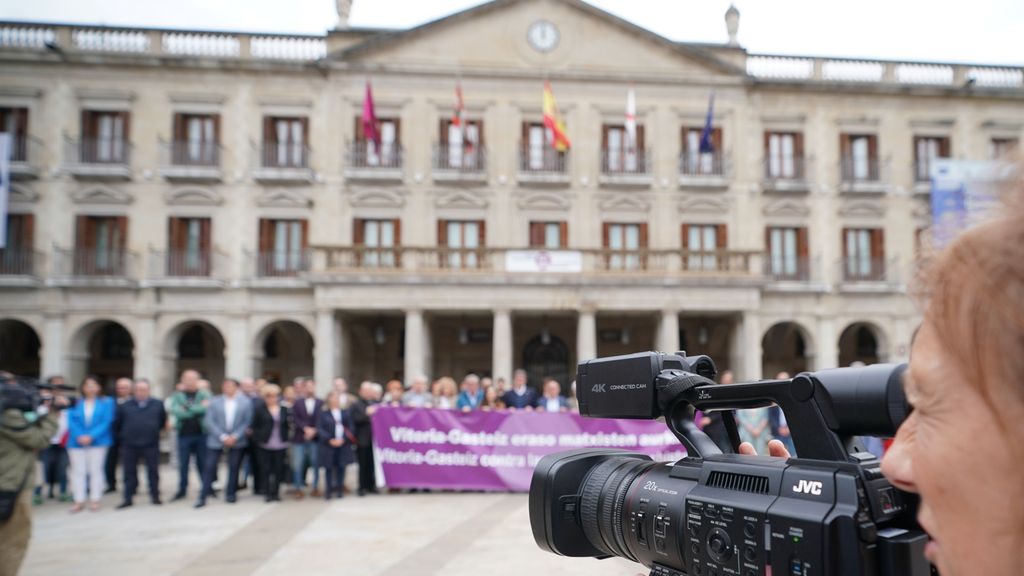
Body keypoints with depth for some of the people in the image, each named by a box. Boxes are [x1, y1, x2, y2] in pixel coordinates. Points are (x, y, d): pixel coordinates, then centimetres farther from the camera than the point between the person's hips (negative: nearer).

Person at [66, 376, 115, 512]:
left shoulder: (106, 402, 3)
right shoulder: (75, 403, 6)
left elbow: (106, 422, -4)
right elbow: (72, 421, 0)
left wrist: (91, 436, -14)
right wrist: (79, 436, -15)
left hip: (98, 441, -1)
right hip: (77, 442, 1)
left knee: (95, 470, 2)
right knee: (78, 471, 2)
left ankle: (95, 500, 8)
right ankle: (79, 501, 7)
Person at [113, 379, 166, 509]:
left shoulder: (158, 405, 2)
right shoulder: (125, 406, 3)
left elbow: (163, 421, 13)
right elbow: (117, 425, 11)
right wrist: (120, 437, 12)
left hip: (151, 445, 0)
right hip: (129, 446, 1)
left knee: (153, 471, 5)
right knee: (129, 472, 6)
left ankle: (155, 496, 15)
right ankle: (128, 498, 14)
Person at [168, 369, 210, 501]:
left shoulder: (204, 394, 3)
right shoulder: (177, 396, 4)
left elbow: (207, 409, -14)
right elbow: (175, 411, -12)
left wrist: (187, 409, -13)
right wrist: (198, 409, -13)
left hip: (201, 433, 0)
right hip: (184, 434, 1)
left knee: (203, 463, 7)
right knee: (183, 464, 6)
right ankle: (182, 490, 17)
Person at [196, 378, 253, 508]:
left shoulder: (245, 402, 2)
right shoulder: (214, 402, 1)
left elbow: (247, 422, 0)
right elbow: (209, 421, -3)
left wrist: (235, 436, -10)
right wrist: (222, 437, -12)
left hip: (237, 441, 1)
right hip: (216, 440, 0)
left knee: (234, 467, 6)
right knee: (209, 467, -3)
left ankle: (230, 494, 20)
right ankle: (203, 497, 3)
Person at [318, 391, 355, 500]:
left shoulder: (345, 413, 7)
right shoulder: (323, 414, 0)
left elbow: (350, 428, 5)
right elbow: (319, 429, -5)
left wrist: (343, 439, -10)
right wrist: (329, 440, -14)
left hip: (343, 444, 2)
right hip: (328, 445, -2)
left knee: (341, 467, 5)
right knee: (329, 468, 2)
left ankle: (339, 490, 16)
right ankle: (329, 490, 11)